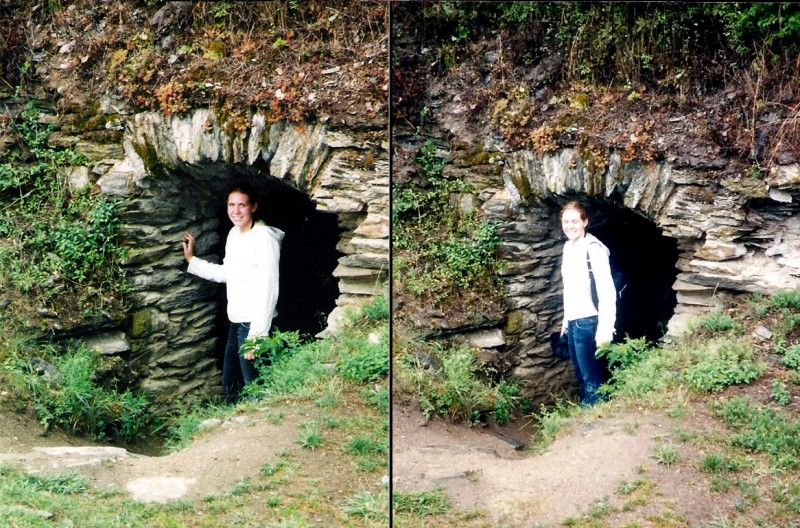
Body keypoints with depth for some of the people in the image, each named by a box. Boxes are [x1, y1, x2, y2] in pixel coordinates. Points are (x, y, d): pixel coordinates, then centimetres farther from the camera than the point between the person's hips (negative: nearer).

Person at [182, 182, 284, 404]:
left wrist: (257, 335, -21)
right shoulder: (234, 234, 12)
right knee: (230, 386, 18)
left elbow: (269, 288, -18)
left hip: (255, 324, -9)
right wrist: (191, 259, 27)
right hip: (236, 322, 9)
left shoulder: (264, 237, -15)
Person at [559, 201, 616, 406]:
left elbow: (607, 291, -18)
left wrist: (605, 328, -21)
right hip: (574, 322, 9)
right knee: (582, 376, 16)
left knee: (592, 379, -2)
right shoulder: (568, 247, 11)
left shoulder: (593, 248, -15)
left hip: (589, 322, -9)